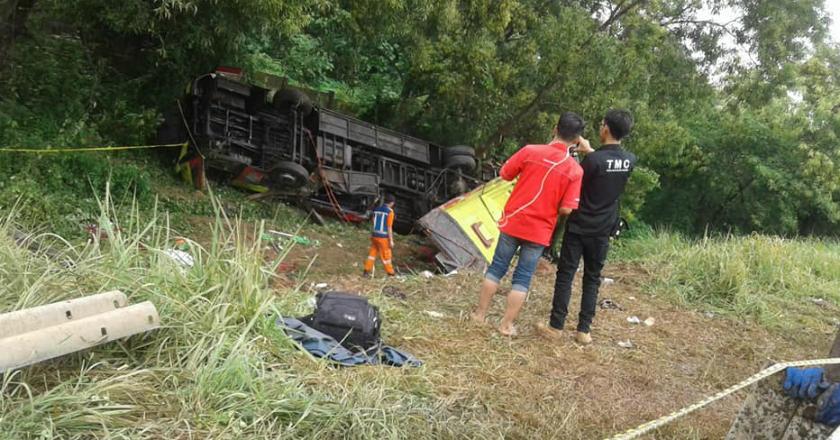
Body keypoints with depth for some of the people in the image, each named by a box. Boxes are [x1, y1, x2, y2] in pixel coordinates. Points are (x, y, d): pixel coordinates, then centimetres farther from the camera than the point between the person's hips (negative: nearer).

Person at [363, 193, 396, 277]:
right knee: (386, 256, 4)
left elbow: (373, 224, 10)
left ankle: (366, 271, 14)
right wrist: (391, 241, -10)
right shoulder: (390, 211, -12)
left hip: (374, 235, 6)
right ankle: (390, 274, 14)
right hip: (383, 237, -6)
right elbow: (389, 227, -13)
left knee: (372, 253, 14)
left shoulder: (376, 209, 6)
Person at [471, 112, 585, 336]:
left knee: (496, 267, 15)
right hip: (539, 231, -1)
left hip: (513, 222, 1)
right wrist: (550, 207, 9)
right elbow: (566, 209, -12)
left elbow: (505, 174, 2)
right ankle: (507, 325, 14)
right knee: (523, 278, 10)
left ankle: (480, 314, 23)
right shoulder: (575, 170, -8)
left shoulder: (530, 151, -9)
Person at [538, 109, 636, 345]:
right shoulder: (630, 160, 0)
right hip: (602, 231, 5)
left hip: (579, 227, -5)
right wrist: (590, 151, 22)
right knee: (592, 279, 13)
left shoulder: (593, 160, -18)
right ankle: (584, 330, 15)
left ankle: (555, 326, 9)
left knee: (565, 275, 5)